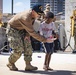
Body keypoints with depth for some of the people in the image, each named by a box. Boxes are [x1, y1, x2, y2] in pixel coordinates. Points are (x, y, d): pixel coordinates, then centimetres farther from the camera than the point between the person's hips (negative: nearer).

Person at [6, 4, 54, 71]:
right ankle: (10, 63, 8)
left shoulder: (33, 14, -9)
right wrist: (45, 40, -33)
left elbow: (30, 25, 8)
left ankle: (28, 65, -5)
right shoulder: (26, 18, -37)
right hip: (12, 30, -8)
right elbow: (32, 33, -35)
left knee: (28, 46, -6)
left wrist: (27, 35, -9)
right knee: (19, 50, -15)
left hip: (21, 30, 8)